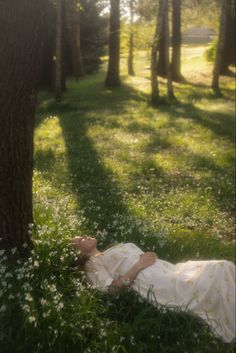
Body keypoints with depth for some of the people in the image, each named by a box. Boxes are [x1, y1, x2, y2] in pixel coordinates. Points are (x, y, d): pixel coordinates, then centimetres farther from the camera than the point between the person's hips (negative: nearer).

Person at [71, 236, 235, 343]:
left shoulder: (114, 248, 31)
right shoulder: (92, 264, 7)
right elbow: (110, 289, -10)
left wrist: (151, 256, 6)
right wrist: (139, 266, -12)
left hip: (169, 270, 8)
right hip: (154, 283, -8)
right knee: (217, 274, -21)